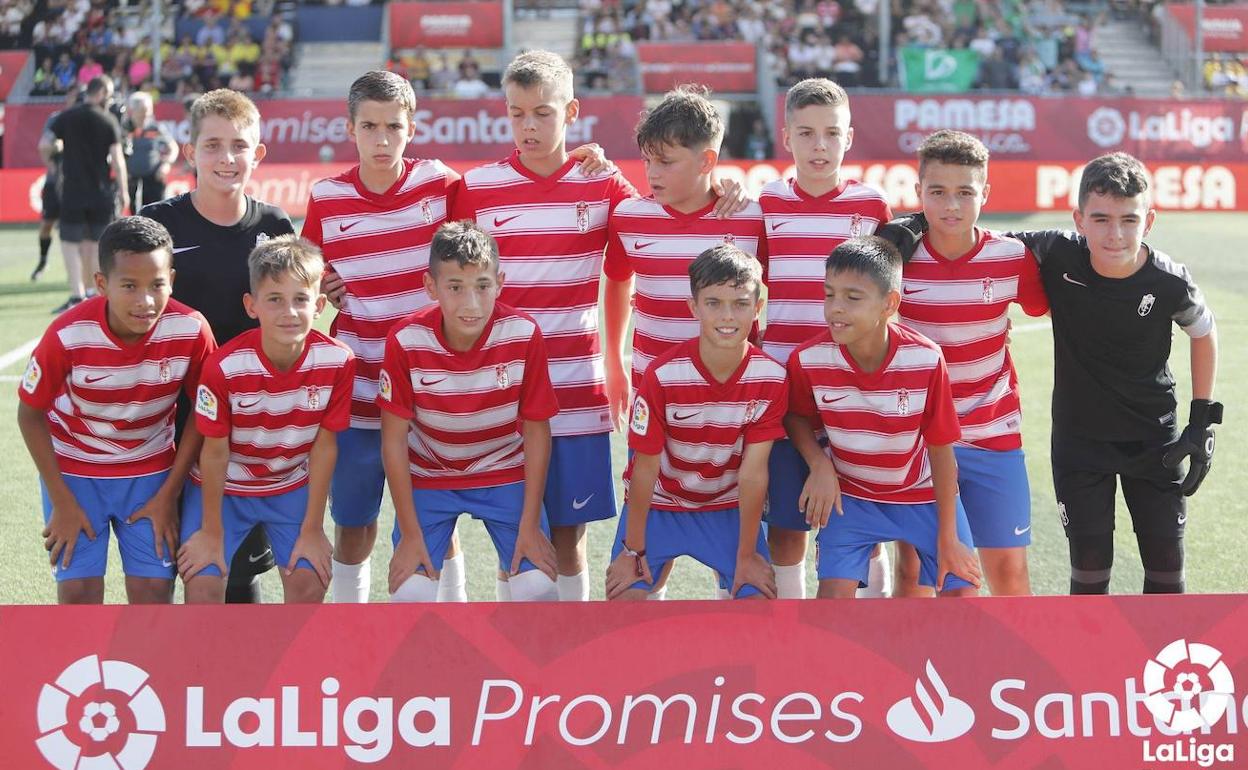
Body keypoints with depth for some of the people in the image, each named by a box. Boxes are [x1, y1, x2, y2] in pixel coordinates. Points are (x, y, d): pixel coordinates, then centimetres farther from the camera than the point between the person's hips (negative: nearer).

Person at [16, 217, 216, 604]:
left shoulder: (191, 330, -23)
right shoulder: (68, 336, -27)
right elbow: (30, 414, -12)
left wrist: (169, 495, -4)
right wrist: (62, 502, -9)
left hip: (151, 471, 2)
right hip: (74, 467, -1)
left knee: (154, 591, -3)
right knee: (79, 592, -7)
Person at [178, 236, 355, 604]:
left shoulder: (337, 361, -22)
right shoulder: (225, 366, -28)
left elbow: (324, 446, -12)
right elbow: (215, 452, -17)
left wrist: (312, 529, -7)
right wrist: (212, 532, -9)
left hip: (293, 486, 2)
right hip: (224, 487, -2)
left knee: (309, 583, -9)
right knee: (202, 584, -11)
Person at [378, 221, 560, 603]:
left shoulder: (524, 335, -21)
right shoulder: (406, 342, -22)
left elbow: (536, 431, -10)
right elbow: (394, 439, -13)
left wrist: (529, 525, -11)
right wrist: (410, 533, -13)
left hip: (505, 474, 0)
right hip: (428, 476, 0)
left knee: (538, 588, -15)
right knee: (409, 593, -16)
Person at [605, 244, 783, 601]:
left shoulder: (771, 377, -19)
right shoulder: (663, 375, -25)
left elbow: (753, 472, -15)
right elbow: (645, 467, -16)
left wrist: (747, 555, -11)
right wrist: (633, 549, -9)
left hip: (729, 507, 2)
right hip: (660, 503, -1)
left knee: (758, 600, -15)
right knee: (625, 598, -19)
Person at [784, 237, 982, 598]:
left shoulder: (926, 360, -26)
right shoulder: (808, 360, -23)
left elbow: (941, 451, -15)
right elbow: (796, 417, -1)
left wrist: (947, 537, -9)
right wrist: (819, 465, -21)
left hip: (923, 492, 0)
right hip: (850, 494, 0)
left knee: (961, 589, -2)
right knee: (835, 591, -17)